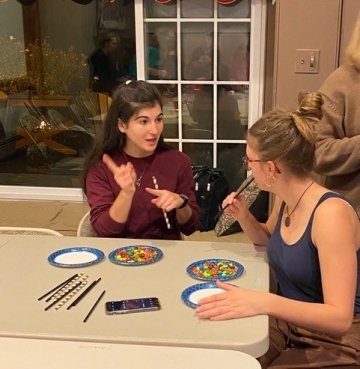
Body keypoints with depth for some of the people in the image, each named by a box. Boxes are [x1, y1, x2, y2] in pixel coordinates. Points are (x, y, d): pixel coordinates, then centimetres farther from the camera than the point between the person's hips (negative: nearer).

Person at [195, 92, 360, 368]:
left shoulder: (331, 213, -27)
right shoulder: (285, 199, -2)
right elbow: (269, 239, 21)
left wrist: (265, 302, -44)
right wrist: (244, 216, 0)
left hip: (333, 344, -7)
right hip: (286, 325, 7)